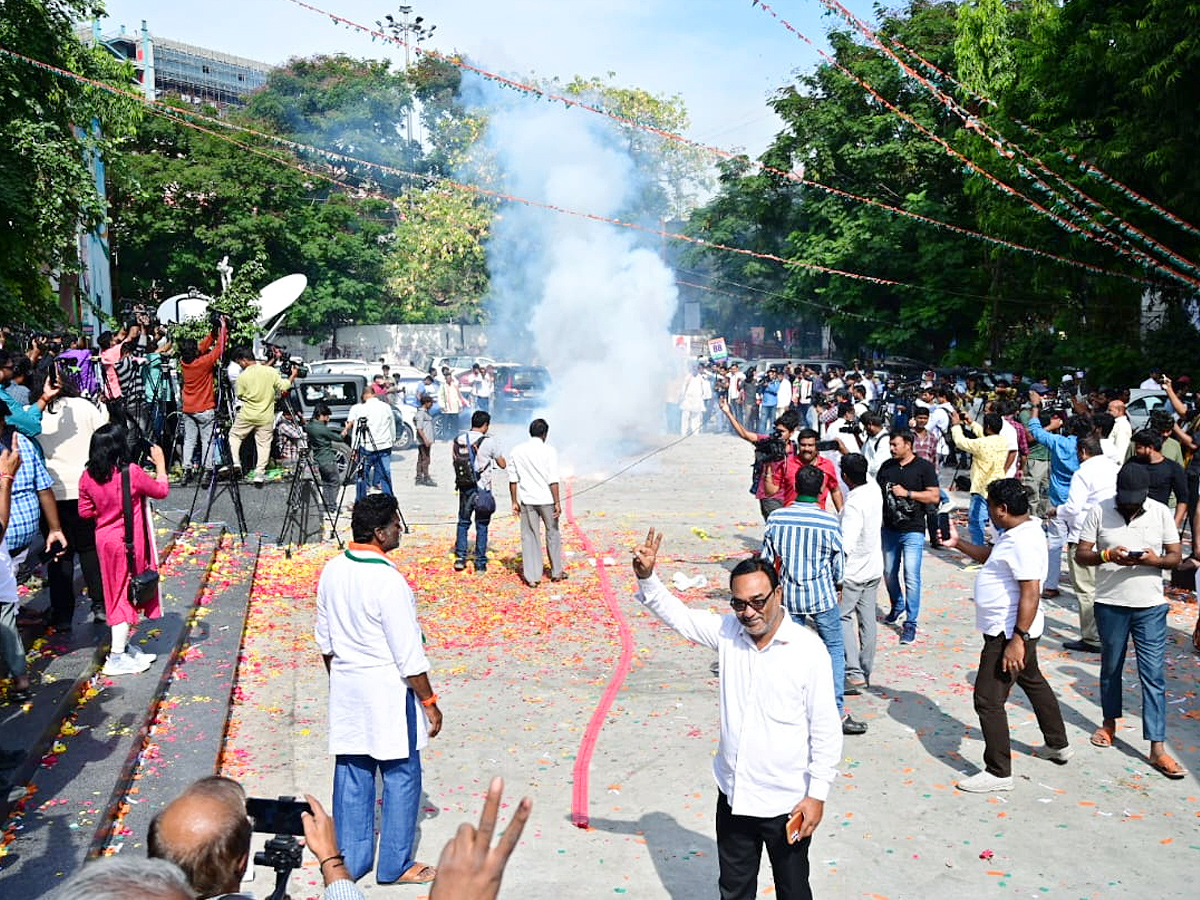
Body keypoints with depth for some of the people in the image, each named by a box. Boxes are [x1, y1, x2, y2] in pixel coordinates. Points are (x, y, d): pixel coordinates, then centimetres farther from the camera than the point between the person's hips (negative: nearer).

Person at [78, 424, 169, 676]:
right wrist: (160, 464, 7)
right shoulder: (131, 473, -19)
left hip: (105, 540, 6)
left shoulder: (88, 477, -3)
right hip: (129, 542, -6)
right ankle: (117, 657, 1)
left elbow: (85, 511, 5)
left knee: (117, 593, 17)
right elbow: (161, 491, -4)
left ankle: (126, 644, 29)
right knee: (126, 593, 1)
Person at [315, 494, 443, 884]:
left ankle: (349, 861, 28)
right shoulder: (388, 580, -23)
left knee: (351, 774, 16)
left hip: (345, 687, 7)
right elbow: (408, 654, -19)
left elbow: (325, 639, 10)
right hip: (387, 689, -7)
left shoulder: (332, 570, 0)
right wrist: (429, 702, -9)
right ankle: (395, 865, 19)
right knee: (401, 776, 8)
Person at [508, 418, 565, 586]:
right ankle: (556, 572, 24)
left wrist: (514, 501, 9)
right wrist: (557, 502, -8)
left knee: (529, 537, 7)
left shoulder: (517, 451, 3)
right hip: (546, 499, -2)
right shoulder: (549, 451, -8)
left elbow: (513, 479, 3)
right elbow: (553, 480, -12)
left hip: (527, 500, 2)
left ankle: (532, 577, 5)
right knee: (553, 534, 14)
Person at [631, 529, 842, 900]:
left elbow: (826, 730, -13)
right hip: (734, 796, 4)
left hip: (786, 802, -4)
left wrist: (817, 794, -11)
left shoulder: (808, 649, -17)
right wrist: (646, 576, -13)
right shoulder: (727, 632, -5)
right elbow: (675, 613, 4)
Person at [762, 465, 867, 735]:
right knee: (835, 650, 9)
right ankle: (837, 713, 9)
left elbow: (766, 559, 3)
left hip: (788, 596, 3)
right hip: (822, 595, -2)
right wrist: (837, 586, 18)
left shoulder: (775, 518, -6)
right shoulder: (831, 523, -12)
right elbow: (838, 565, -1)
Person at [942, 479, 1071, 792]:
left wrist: (1017, 639, -29)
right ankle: (1059, 745, 47)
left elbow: (1031, 593, -29)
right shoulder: (1015, 531, 6)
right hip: (1012, 630, 11)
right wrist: (958, 543, 13)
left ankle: (998, 773, 5)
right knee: (1033, 682, 27)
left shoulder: (1023, 541, -25)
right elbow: (989, 555, 24)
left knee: (988, 700, -5)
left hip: (1009, 633, -11)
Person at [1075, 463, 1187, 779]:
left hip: (1151, 607, 0)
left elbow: (1176, 555, 3)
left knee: (1153, 675, -2)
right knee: (1111, 667, 17)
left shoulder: (1161, 513, -2)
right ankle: (1109, 723, 38)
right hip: (1110, 604, 0)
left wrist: (1156, 560, -19)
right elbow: (1081, 553, -4)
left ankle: (1158, 749, 1)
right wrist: (1107, 555, -24)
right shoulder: (1100, 512, -6)